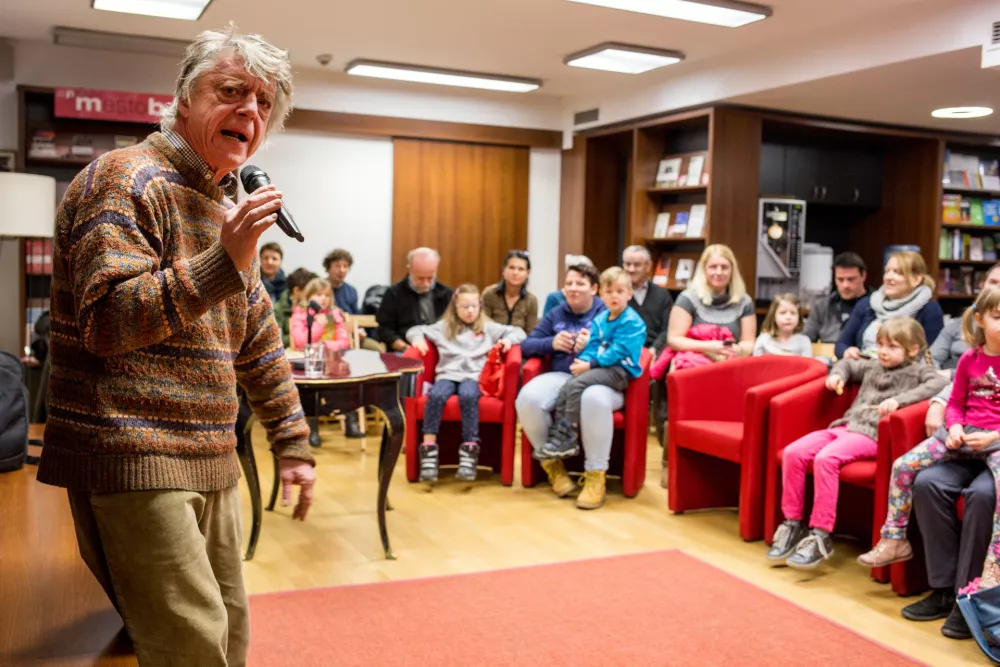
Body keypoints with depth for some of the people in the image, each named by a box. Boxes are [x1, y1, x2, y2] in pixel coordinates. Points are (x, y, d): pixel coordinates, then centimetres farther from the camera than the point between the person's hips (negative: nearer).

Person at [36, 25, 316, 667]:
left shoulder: (228, 203, 17)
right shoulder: (127, 179, -9)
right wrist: (223, 262, -26)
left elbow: (260, 342, 20)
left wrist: (294, 443, 17)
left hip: (211, 464, 9)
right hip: (133, 460, -9)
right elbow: (104, 322, -19)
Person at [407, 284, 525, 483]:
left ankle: (469, 452, -38)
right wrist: (418, 338, 3)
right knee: (436, 396, -34)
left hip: (474, 376, -1)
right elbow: (416, 330, 25)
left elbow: (518, 332, 20)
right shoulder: (443, 327, 22)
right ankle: (428, 450, -35)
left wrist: (508, 340, -2)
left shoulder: (488, 327, 21)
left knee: (468, 396, -37)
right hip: (448, 374, 1)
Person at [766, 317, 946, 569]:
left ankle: (820, 536, -26)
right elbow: (848, 364, 44)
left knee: (825, 459, -34)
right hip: (845, 426, 7)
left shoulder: (917, 370, 6)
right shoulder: (873, 366, 26)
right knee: (793, 452, -16)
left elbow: (939, 382, -15)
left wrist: (899, 400, -25)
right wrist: (838, 374, 20)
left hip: (873, 435, -7)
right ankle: (793, 523, -5)